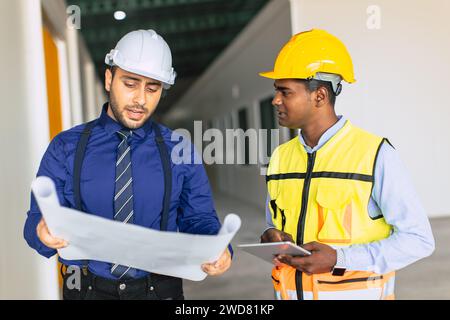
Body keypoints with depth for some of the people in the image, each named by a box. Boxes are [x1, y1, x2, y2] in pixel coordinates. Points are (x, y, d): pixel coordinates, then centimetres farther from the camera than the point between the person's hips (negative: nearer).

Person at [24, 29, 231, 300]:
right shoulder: (66, 149, -3)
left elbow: (198, 219, 0)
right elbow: (38, 219, -4)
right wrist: (45, 232, -28)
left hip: (160, 289, 1)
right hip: (88, 289, 0)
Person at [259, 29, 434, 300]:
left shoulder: (376, 155, -13)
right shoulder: (281, 157, 3)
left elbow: (419, 239, -12)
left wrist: (338, 258, -21)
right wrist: (271, 240, -8)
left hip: (355, 290, -4)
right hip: (292, 291, 4)